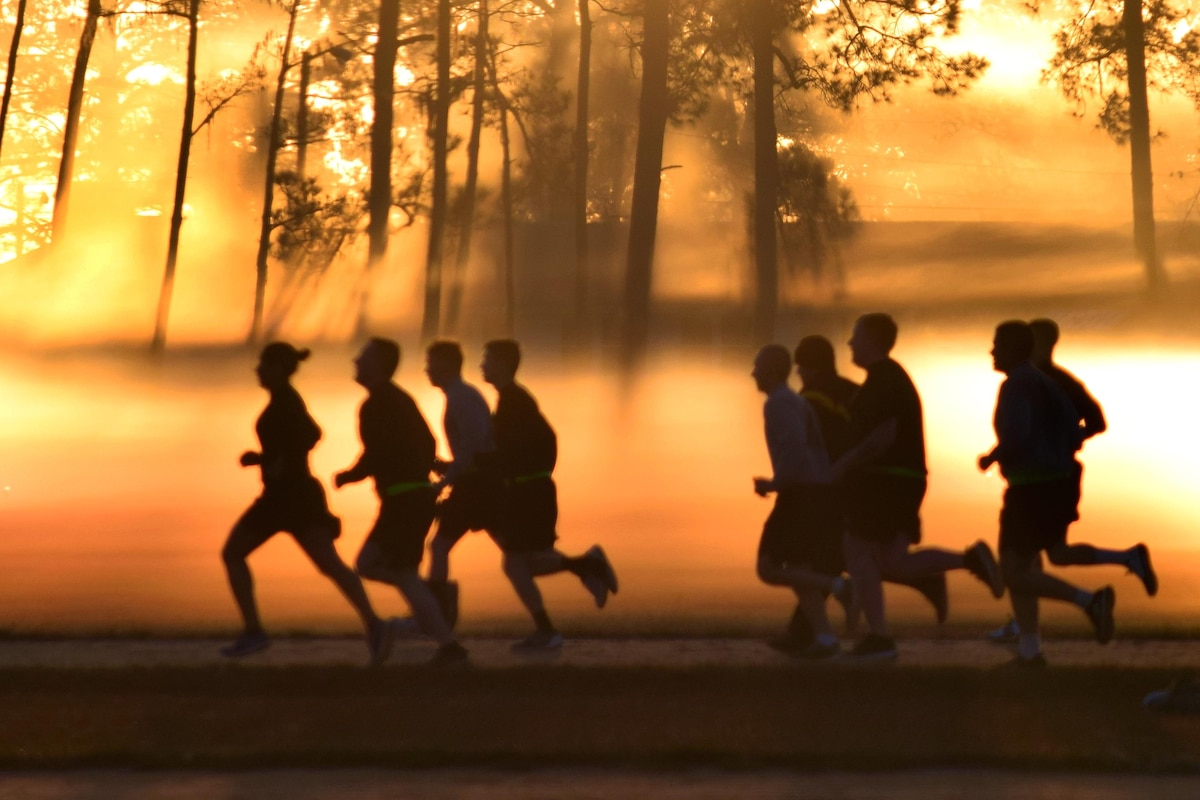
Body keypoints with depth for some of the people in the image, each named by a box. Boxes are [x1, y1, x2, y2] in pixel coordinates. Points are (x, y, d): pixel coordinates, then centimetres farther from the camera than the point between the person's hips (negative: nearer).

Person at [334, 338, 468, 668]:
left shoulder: (375, 405, -11)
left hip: (403, 500, -9)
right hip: (419, 494, 9)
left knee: (405, 576, -7)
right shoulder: (400, 399, 18)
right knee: (368, 563, 15)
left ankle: (448, 645, -10)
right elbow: (428, 444, 22)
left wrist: (347, 477, -2)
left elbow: (375, 455, -18)